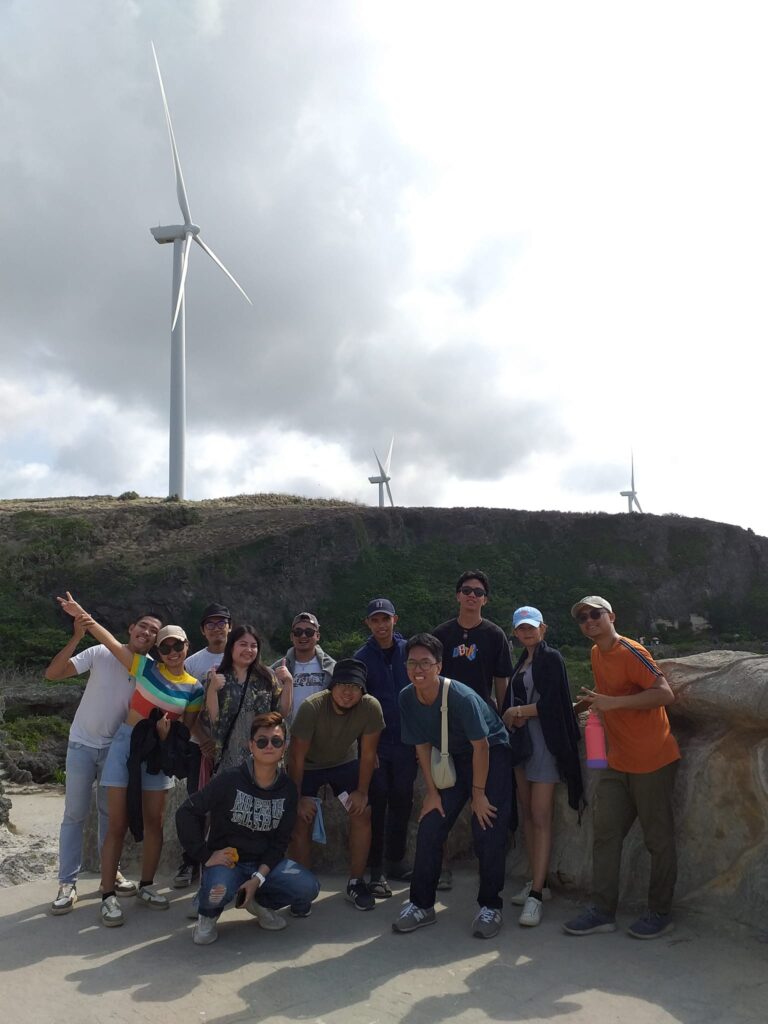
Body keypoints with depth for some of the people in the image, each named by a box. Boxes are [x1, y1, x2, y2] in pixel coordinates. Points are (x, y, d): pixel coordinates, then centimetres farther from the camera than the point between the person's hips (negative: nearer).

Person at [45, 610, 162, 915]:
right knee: (75, 815, 2)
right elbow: (52, 673, -19)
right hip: (82, 744, -2)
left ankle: (111, 871, 26)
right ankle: (67, 884, 11)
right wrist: (76, 638, -32)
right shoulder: (101, 653, -15)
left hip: (117, 748, 2)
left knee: (110, 813, 13)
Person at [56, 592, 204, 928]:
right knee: (117, 823, -1)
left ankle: (146, 886, 24)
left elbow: (188, 729, 3)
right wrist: (84, 616, -25)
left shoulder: (194, 688, -2)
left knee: (154, 822, 9)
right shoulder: (147, 668, -6)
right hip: (126, 743, -2)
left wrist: (169, 734, -18)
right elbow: (112, 642, -13)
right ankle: (108, 895, 7)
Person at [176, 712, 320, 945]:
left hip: (264, 863, 4)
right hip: (225, 861, -3)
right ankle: (208, 915, 2)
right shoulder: (230, 780, -14)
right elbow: (186, 813, -12)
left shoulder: (288, 789, -2)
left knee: (308, 886, -20)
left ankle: (260, 902, 11)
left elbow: (280, 841, 0)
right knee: (219, 889, -37)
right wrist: (205, 855, -17)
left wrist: (258, 878, -14)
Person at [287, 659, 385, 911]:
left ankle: (356, 883, 10)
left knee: (363, 814, -7)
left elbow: (368, 754, -15)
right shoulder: (312, 707, -35)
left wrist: (362, 792, -8)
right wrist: (297, 798, -17)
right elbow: (296, 757, -24)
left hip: (345, 763, 2)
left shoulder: (371, 707, -30)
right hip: (309, 766, -2)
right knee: (302, 821, -10)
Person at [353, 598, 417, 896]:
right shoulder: (361, 657, -4)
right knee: (376, 804, 2)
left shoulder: (409, 650, 0)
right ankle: (376, 870, 13)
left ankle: (396, 861, 29)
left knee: (402, 802, 13)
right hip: (375, 741, -2)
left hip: (406, 741, 2)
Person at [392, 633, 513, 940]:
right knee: (429, 827, 0)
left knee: (487, 830, -11)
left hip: (492, 753, -5)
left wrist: (478, 793, -15)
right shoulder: (407, 698, -15)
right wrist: (432, 791, -3)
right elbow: (422, 745, -3)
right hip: (453, 758, 5)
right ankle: (421, 905, 14)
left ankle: (490, 907, 8)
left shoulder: (461, 697, -31)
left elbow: (481, 746, -22)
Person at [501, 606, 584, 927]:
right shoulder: (521, 662, 19)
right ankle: (537, 883, 16)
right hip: (521, 741, 7)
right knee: (528, 814, 8)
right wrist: (515, 718, -3)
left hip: (545, 741, -7)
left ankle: (536, 895, -10)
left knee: (541, 817, -9)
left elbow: (550, 704, -13)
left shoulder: (551, 658, -4)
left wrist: (517, 712, -3)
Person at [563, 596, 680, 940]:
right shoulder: (597, 654, 9)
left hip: (653, 761, -8)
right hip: (617, 763, 8)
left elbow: (665, 694, -26)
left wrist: (612, 702, -29)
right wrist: (593, 701, 11)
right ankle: (603, 911, 15)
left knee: (658, 839, 6)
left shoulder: (630, 651, -17)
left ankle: (660, 913, 19)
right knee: (606, 834, 7)